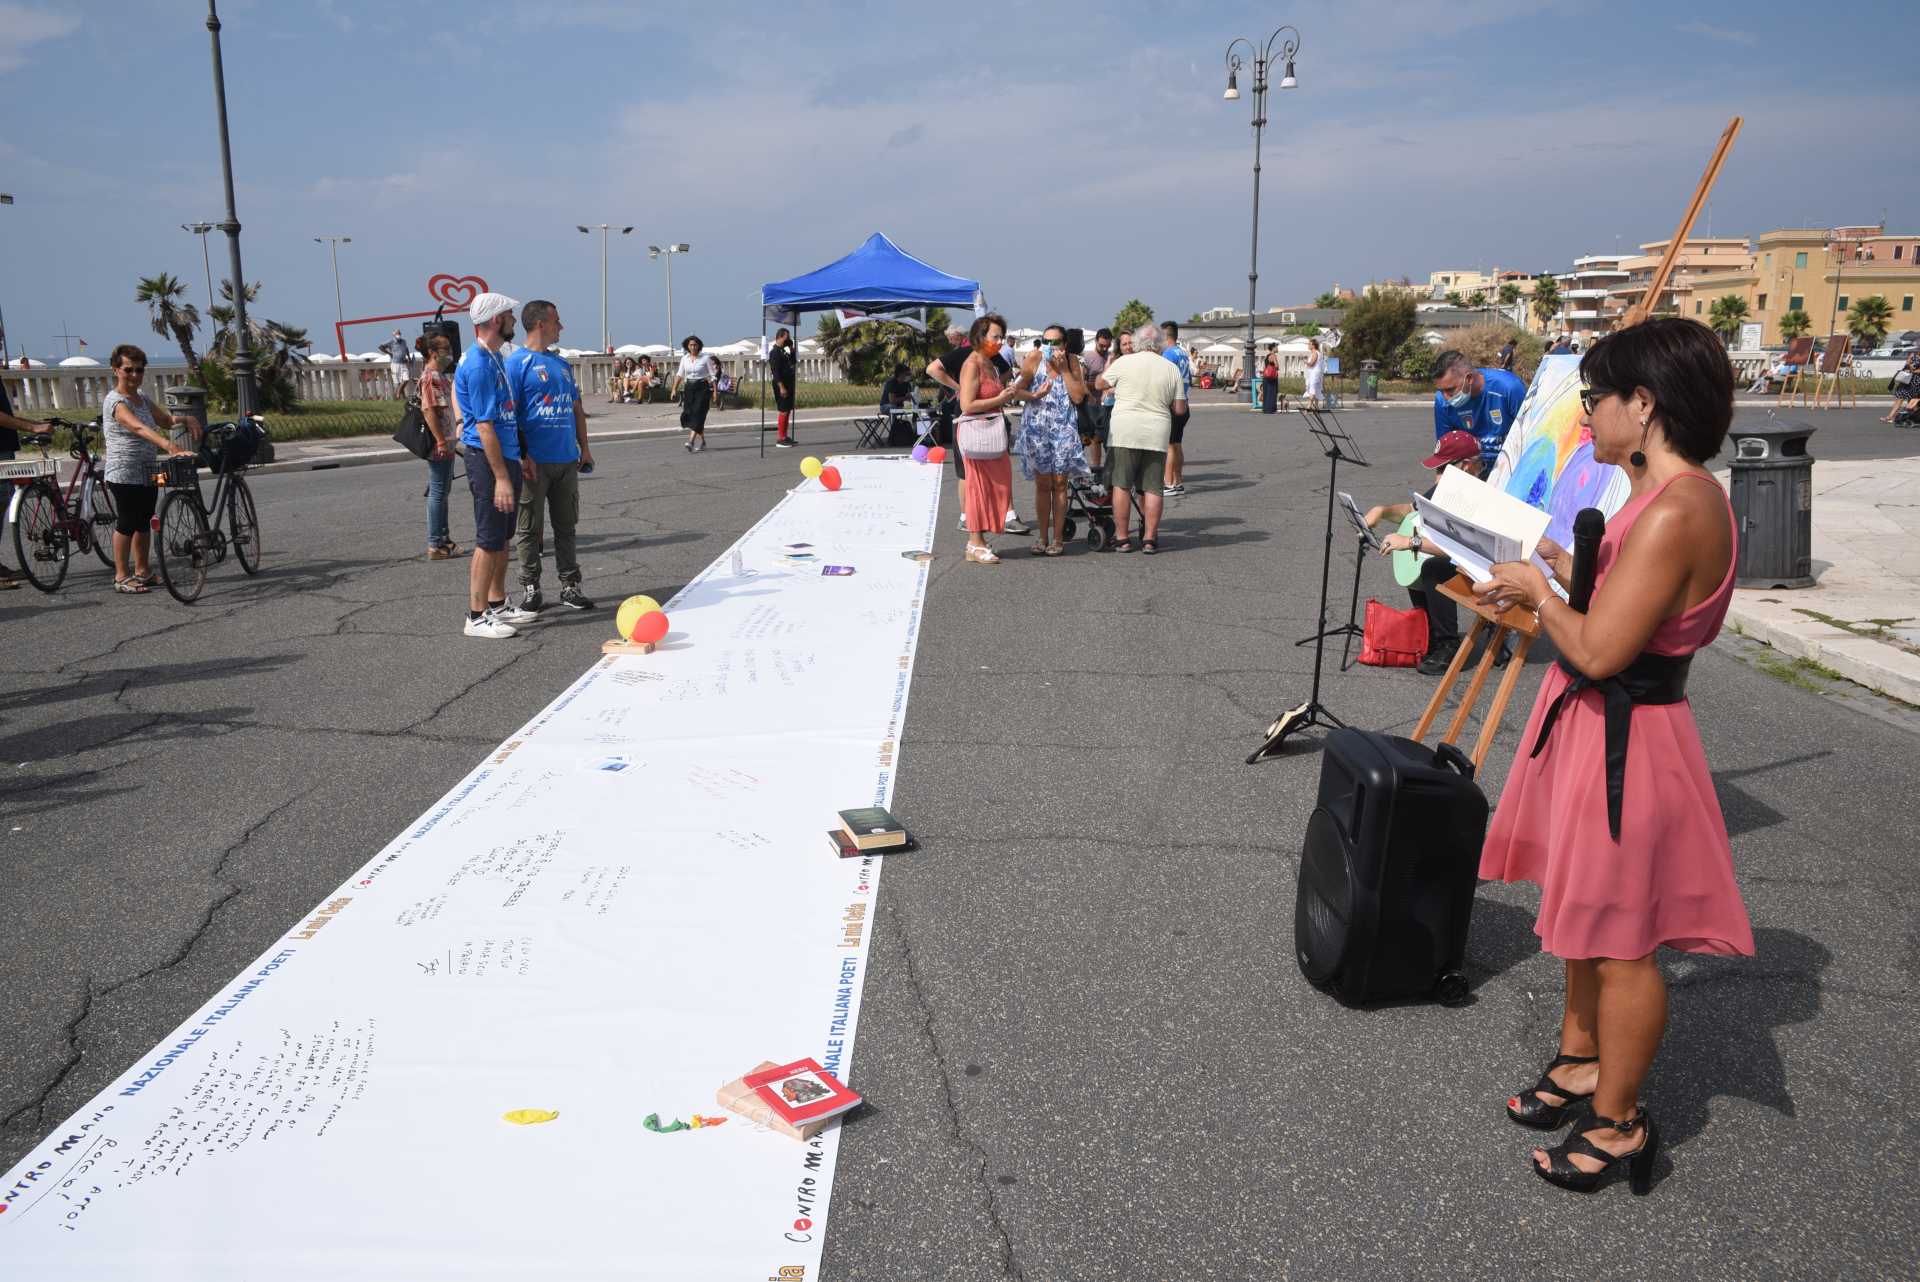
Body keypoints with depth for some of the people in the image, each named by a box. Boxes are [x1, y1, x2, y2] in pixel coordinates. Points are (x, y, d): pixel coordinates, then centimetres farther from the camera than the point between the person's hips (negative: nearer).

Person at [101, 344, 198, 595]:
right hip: (124, 475, -8)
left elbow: (166, 420, 14)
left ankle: (142, 571, 24)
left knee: (143, 522, 14)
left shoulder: (142, 400, 13)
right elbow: (139, 428, -31)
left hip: (148, 473, 8)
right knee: (127, 524, -3)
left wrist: (185, 420, -10)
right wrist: (170, 446, -45)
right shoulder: (115, 401, -15)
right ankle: (122, 576, 4)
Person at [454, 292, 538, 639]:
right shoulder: (479, 365, -19)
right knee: (489, 541, -4)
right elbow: (485, 426, -21)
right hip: (487, 459, -10)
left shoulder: (495, 357, 12)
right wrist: (501, 478, -22)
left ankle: (497, 604, 26)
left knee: (502, 537, 16)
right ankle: (477, 617, 3)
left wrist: (522, 456, 22)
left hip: (506, 456, 10)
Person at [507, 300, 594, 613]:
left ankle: (570, 586, 18)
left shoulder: (562, 363, 15)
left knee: (566, 526, 11)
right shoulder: (517, 362, -7)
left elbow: (577, 407, 20)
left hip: (567, 459, 6)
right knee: (529, 529, 3)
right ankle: (530, 588, 11)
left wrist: (584, 447, 15)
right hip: (535, 463, -6)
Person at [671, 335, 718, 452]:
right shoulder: (684, 359, 7)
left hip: (702, 388, -5)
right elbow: (679, 375, 11)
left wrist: (714, 391, -10)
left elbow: (713, 375, -4)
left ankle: (691, 442, -26)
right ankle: (702, 442, 19)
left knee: (697, 413, -15)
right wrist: (674, 389, 3)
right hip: (689, 388, 5)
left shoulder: (706, 358, -4)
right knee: (688, 414, 5)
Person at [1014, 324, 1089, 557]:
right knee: (1042, 484, 4)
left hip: (1063, 428, 0)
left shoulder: (1072, 361, 1)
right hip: (1037, 427, 0)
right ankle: (1042, 537, 12)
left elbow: (1079, 397, -7)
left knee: (1059, 483, 2)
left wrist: (1064, 369, -11)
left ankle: (1057, 538, 9)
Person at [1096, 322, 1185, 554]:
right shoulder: (1172, 369, 6)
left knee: (1121, 485, 4)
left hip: (1124, 432, -2)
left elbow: (1101, 384, 13)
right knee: (1152, 488, 6)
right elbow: (1180, 409, 6)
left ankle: (1122, 538, 6)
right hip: (1157, 434, 2)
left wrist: (1107, 368, 32)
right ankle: (1149, 538, 7)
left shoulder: (1124, 363, -2)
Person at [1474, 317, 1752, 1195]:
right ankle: (1580, 1064, 41)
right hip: (1593, 727, 10)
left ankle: (1617, 1124, 22)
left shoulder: (1678, 511, -25)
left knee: (1618, 940, 5)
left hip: (1623, 741, -10)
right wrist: (1560, 574, 8)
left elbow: (1598, 651, -27)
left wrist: (1540, 592, -12)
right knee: (1584, 916, 22)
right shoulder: (1670, 496, 7)